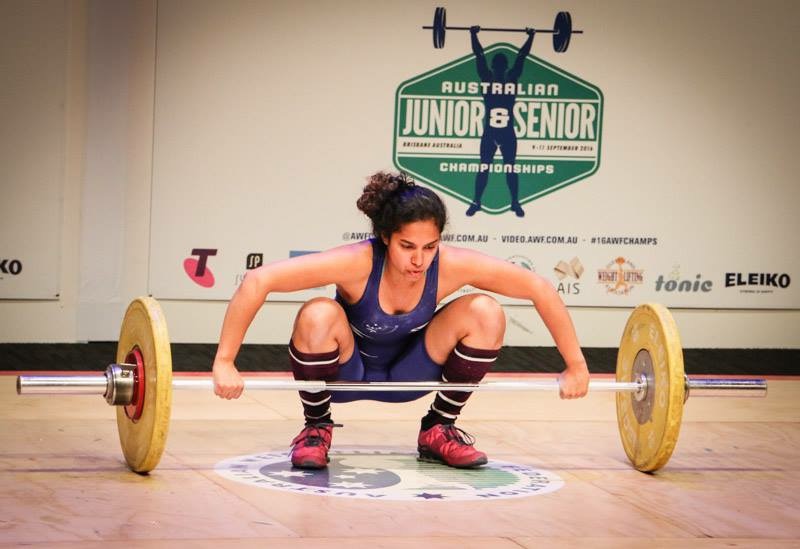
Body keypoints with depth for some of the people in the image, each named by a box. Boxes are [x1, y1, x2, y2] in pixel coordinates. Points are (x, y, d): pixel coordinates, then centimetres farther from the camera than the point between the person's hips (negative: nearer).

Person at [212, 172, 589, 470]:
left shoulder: (453, 265, -27)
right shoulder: (358, 263, -34)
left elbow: (541, 290, -17)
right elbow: (257, 282, -37)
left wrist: (575, 366, -14)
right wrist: (224, 362, -38)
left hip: (406, 374, 3)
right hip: (346, 374, -3)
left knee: (485, 313, -21)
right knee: (318, 316, -36)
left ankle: (438, 430, 2)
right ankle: (316, 429, -7)